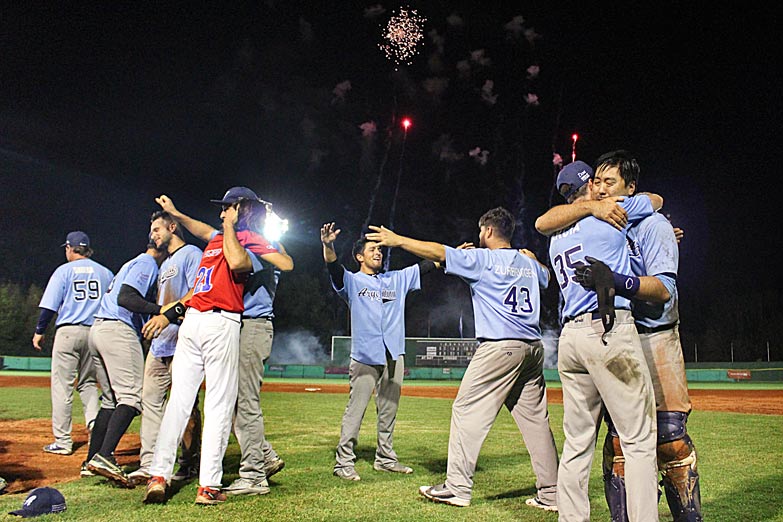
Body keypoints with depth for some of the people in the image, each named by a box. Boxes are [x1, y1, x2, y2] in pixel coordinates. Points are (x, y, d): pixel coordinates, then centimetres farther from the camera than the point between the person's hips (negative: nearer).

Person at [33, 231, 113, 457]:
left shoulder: (64, 270, 0)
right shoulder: (106, 272, 10)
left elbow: (50, 305, -4)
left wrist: (39, 332, 5)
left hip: (68, 331, -4)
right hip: (96, 333, 4)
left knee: (62, 386, 2)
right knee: (88, 383, 15)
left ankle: (62, 441, 4)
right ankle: (95, 425, -6)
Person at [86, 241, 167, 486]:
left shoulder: (133, 263, 28)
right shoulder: (147, 263, -3)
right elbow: (125, 298, -18)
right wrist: (163, 310, -26)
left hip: (98, 329, 10)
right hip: (118, 330, -10)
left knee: (111, 399, 13)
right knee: (132, 395, -15)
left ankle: (93, 460, 14)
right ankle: (104, 457, -26)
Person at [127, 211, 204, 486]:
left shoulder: (191, 254, -3)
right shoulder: (164, 265, 26)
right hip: (159, 342, 10)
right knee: (150, 401, 5)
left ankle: (189, 465, 3)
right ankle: (148, 464, 8)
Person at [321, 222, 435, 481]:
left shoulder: (398, 279, 19)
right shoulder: (351, 281, 4)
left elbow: (427, 266, 15)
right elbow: (334, 267, -16)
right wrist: (328, 246, -36)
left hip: (394, 355, 5)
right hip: (365, 357, -5)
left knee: (389, 410, 12)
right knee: (356, 409, -8)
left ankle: (385, 458, 24)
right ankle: (344, 462, -1)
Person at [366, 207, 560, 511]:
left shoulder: (482, 258, -1)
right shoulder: (529, 263, 18)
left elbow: (439, 252, -6)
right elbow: (549, 277, 38)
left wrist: (398, 240, 0)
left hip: (500, 347, -7)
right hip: (534, 348, 7)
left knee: (468, 411, -1)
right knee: (535, 418, 9)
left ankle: (458, 488, 1)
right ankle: (551, 494, 12)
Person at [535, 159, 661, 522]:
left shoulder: (556, 239, 23)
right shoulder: (612, 212, 6)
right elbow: (656, 200, 24)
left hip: (569, 337, 7)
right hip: (610, 330, -6)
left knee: (577, 443, 9)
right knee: (638, 440, -4)